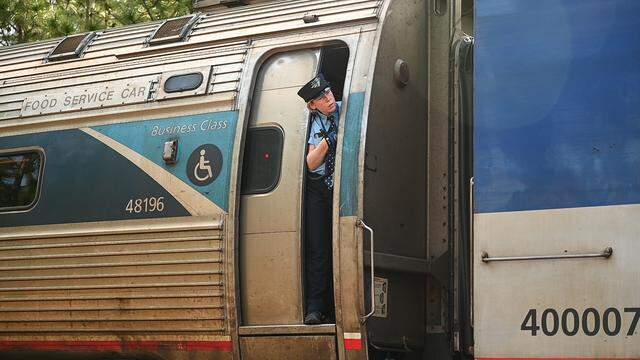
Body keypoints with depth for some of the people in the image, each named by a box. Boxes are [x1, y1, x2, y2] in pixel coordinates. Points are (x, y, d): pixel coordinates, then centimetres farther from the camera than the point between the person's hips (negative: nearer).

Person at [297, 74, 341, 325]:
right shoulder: (314, 123, 9)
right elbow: (311, 163, 3)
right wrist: (327, 141, -11)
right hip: (317, 188, 2)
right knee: (316, 248, -2)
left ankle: (335, 306, 1)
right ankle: (315, 308, -1)